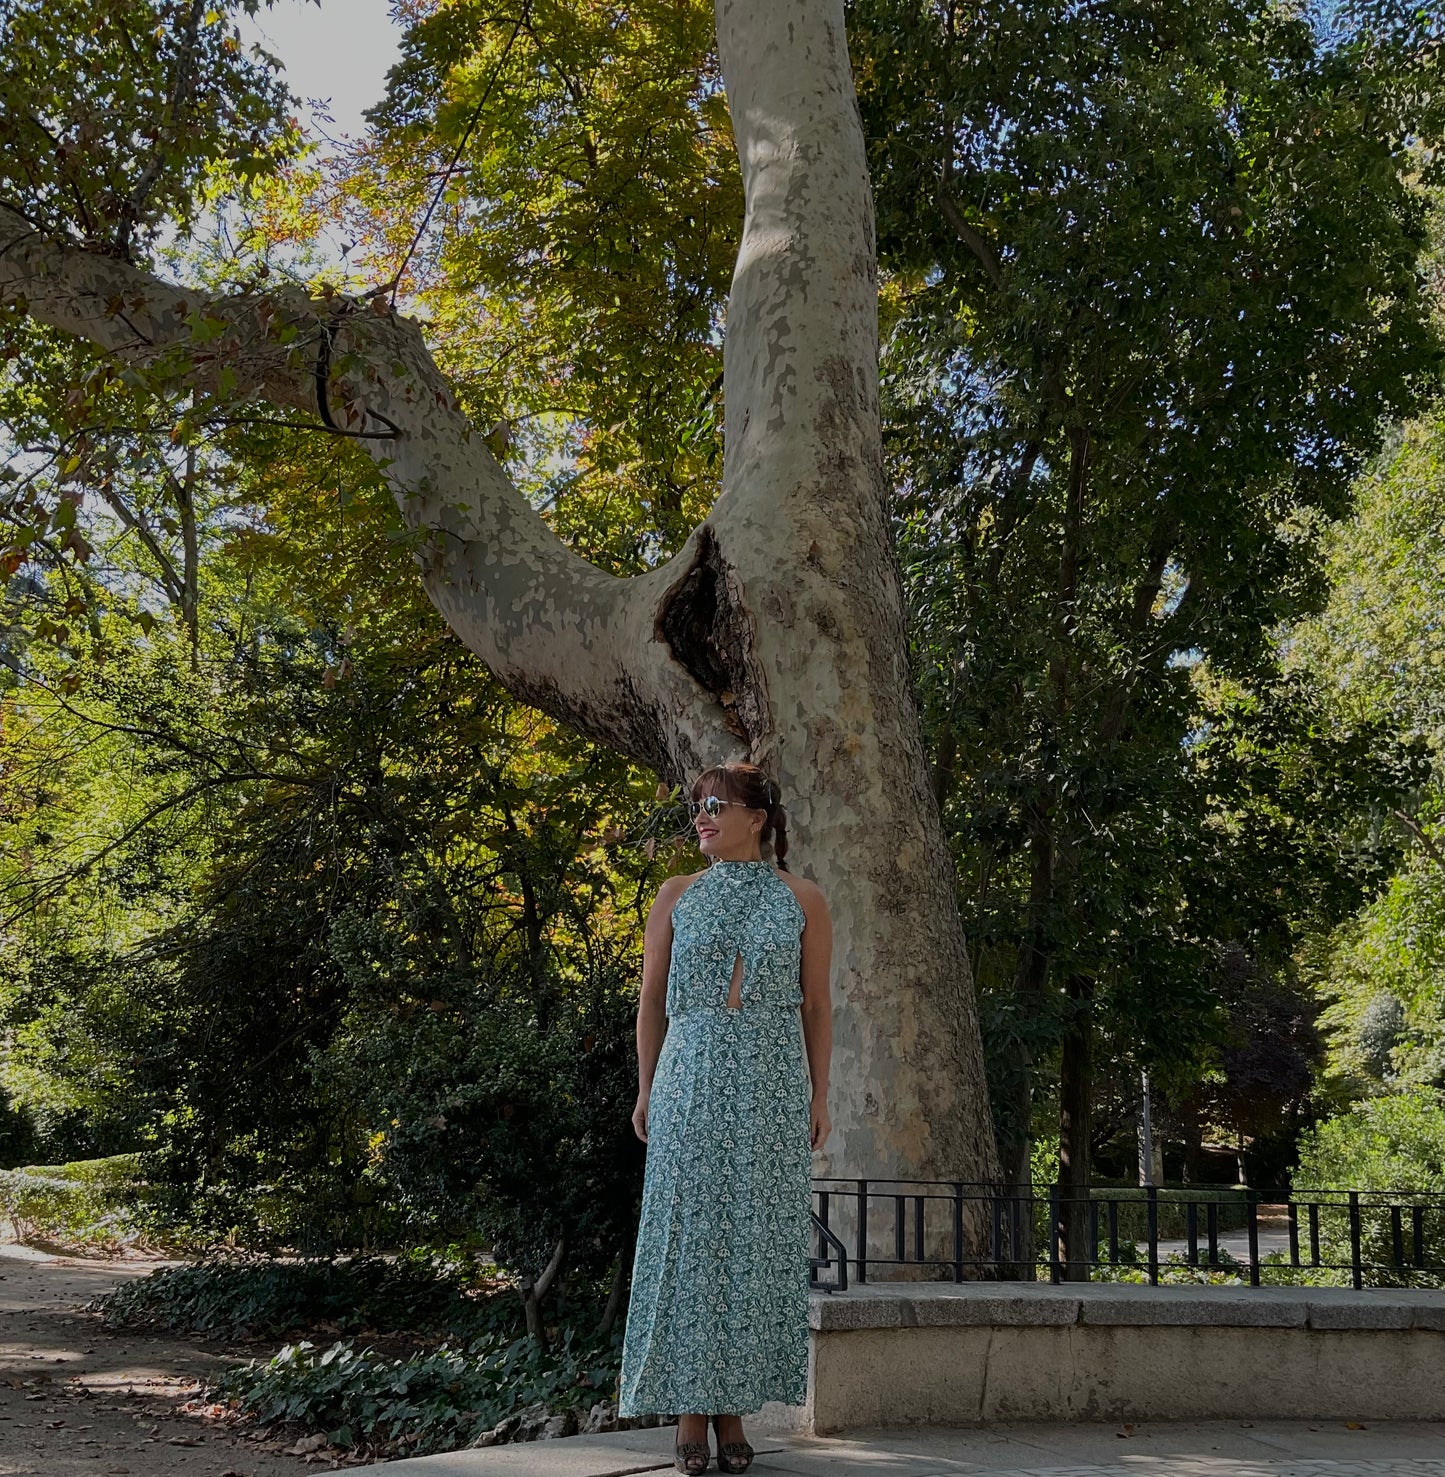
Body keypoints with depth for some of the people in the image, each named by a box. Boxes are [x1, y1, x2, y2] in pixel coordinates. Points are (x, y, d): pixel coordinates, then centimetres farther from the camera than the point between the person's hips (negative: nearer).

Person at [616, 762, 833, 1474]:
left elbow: (816, 1003, 7)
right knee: (688, 1231, 0)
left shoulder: (802, 899, 6)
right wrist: (646, 1089, 3)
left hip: (772, 1087, 0)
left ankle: (733, 1403, 12)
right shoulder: (677, 895, 9)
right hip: (690, 1081, 1)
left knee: (755, 1234, 2)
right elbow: (651, 998, 9)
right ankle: (690, 1405, 8)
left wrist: (818, 1096, 2)